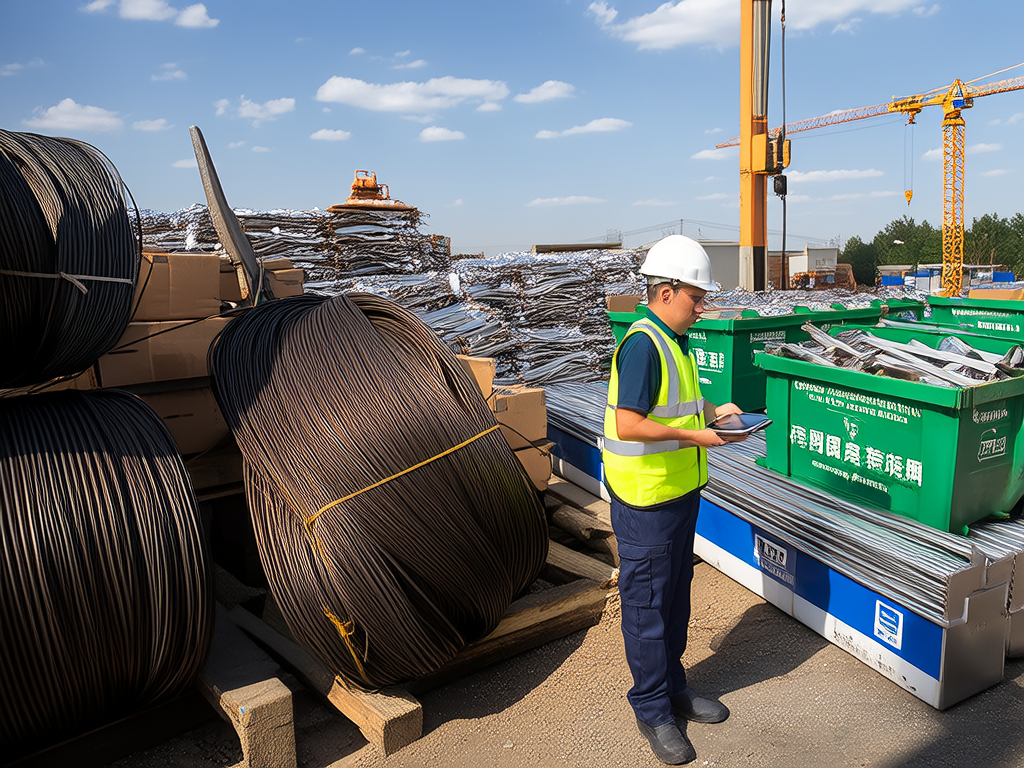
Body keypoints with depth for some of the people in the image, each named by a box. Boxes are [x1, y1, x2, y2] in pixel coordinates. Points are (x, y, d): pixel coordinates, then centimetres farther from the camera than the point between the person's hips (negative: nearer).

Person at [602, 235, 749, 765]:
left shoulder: (674, 341, 10)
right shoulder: (642, 345, -21)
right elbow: (629, 425, -27)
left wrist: (710, 411, 6)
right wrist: (694, 436, -22)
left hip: (680, 490, 10)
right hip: (646, 499, -10)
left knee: (676, 596, 21)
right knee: (647, 604, 6)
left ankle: (673, 688, 39)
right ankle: (652, 710, 22)